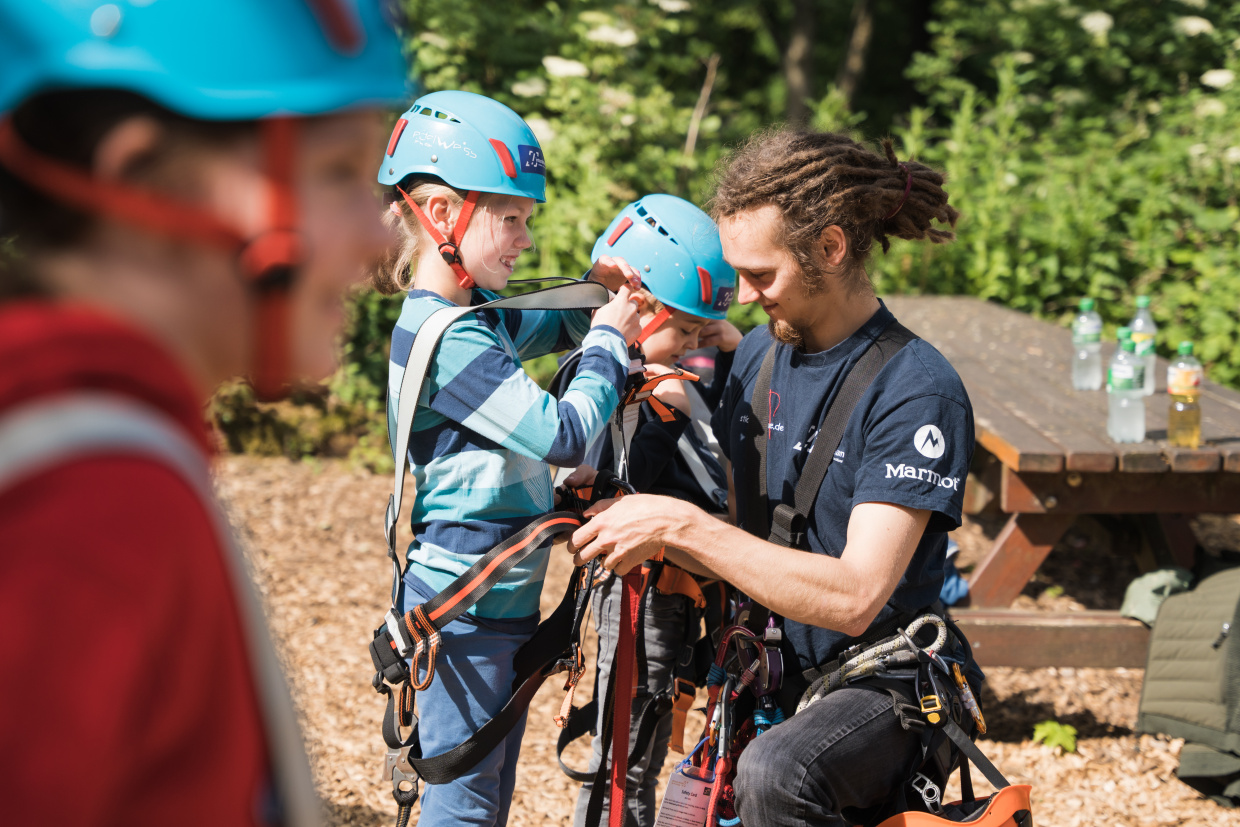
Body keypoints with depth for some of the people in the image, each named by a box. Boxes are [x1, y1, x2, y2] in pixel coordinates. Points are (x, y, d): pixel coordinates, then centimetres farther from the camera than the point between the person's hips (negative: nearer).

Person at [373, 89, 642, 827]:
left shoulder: (478, 318, 8)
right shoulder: (444, 338, -21)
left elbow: (554, 327, 28)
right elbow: (566, 435, -23)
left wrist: (598, 292, 6)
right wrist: (611, 340, -9)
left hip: (500, 599, 10)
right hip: (463, 601, -10)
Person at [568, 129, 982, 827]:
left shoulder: (918, 391, -17)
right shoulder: (760, 353, 7)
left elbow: (854, 597, -26)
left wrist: (682, 527, -26)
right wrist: (645, 528, -7)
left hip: (890, 689, -7)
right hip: (777, 677, 8)